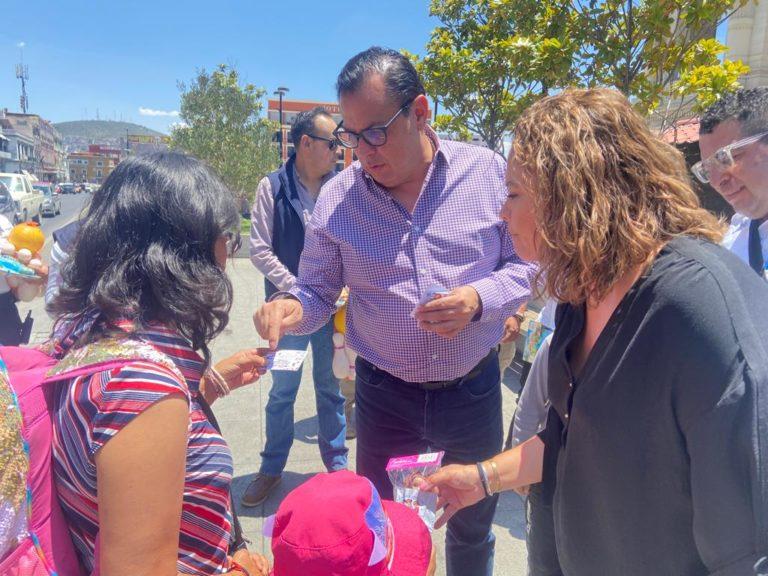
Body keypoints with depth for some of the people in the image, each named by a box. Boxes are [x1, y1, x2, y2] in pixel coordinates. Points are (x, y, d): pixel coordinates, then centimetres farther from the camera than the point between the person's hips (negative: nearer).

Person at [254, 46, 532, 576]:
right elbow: (318, 292, -1)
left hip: (474, 388, 1)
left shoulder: (488, 173, -8)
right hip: (385, 395, 0)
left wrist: (479, 299, -21)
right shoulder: (337, 198, -7)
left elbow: (525, 264, -2)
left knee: (473, 527, 24)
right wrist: (291, 307, -24)